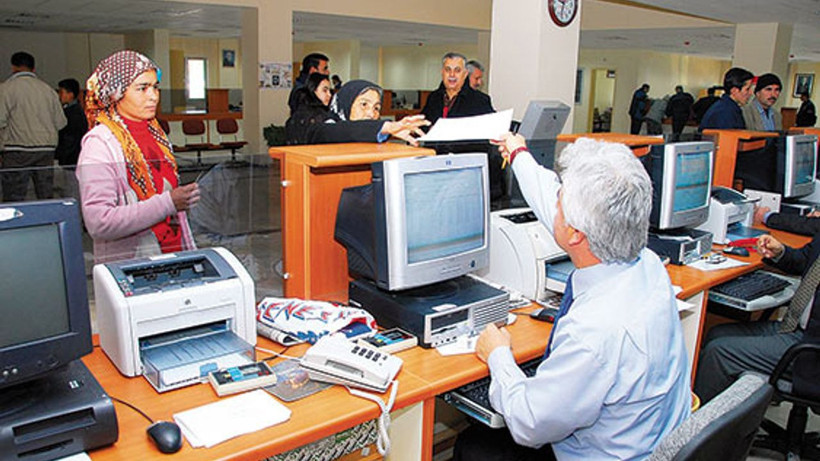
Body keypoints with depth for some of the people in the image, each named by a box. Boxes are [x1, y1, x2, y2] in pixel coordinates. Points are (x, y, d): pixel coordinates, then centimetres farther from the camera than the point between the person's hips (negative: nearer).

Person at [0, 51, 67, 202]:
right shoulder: (47, 89, 10)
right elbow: (61, 122, 11)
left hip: (18, 150, -4)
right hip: (47, 148, 4)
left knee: (13, 200, -3)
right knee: (46, 197, 7)